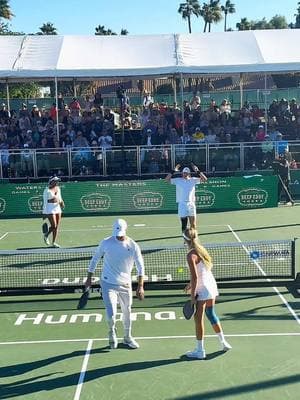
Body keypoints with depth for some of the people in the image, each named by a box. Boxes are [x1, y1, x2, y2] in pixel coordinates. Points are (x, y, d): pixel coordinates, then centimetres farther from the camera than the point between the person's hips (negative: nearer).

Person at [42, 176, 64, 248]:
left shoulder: (58, 189, 10)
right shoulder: (47, 190, -10)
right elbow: (45, 201, -8)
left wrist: (61, 202, 0)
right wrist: (44, 213, -10)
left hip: (57, 209, 7)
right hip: (50, 210, -7)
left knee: (57, 226, 5)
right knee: (53, 226, -9)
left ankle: (54, 242, 14)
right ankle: (46, 235, 20)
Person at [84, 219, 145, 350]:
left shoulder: (133, 246, -7)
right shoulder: (106, 243, -9)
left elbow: (140, 267, -1)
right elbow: (95, 259, 5)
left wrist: (140, 286, -8)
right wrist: (89, 278, 6)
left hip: (125, 285, 2)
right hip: (108, 284, -2)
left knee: (127, 313, 14)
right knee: (111, 315, -13)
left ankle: (128, 337, 39)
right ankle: (112, 331, 22)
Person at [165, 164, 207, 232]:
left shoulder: (193, 180, 7)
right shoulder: (178, 180, 4)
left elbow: (204, 179, 3)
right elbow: (167, 179, -3)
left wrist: (197, 171, -7)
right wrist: (174, 171, -8)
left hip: (191, 204, 1)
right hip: (182, 205, -1)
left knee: (193, 224, 2)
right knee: (184, 225, 3)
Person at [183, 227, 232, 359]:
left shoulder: (191, 255, -19)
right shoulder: (201, 249, 6)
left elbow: (195, 277, -22)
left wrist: (192, 295, -16)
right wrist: (191, 284, 22)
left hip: (202, 290, -8)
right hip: (211, 285, 8)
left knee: (198, 319, 3)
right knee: (211, 314, 22)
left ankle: (200, 351, 12)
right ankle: (223, 343, 32)